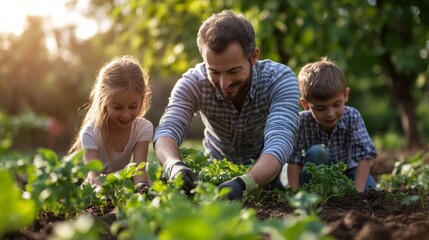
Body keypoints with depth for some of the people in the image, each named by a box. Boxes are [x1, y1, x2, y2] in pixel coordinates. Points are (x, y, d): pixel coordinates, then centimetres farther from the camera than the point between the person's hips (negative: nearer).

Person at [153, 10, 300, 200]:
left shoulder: (281, 80, -26)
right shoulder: (193, 83, -20)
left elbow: (279, 144, -38)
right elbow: (166, 131, -31)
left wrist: (243, 184, -56)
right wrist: (174, 166, -53)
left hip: (268, 175, 0)